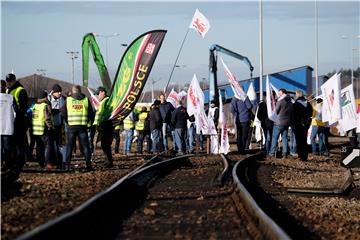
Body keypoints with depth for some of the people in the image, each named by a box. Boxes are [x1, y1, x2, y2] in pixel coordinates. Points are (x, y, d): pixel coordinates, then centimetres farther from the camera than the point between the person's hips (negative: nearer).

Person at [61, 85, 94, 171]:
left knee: (69, 146, 7)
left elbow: (63, 113, 3)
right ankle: (88, 165, 1)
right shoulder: (86, 99, 4)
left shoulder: (68, 100, 2)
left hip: (71, 126, 0)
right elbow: (91, 114, 6)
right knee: (85, 146, 5)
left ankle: (67, 165, 4)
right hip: (83, 126, 0)